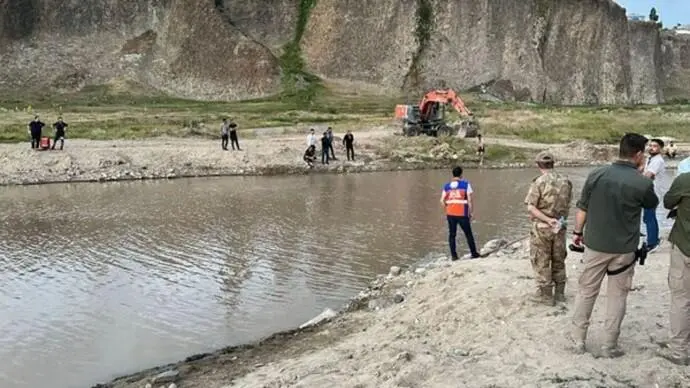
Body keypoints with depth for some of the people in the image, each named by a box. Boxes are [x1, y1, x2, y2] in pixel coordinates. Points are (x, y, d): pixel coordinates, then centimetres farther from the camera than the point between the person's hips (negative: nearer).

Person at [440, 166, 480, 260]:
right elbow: (470, 200, -7)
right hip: (462, 214, -3)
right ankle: (474, 253, 19)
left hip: (450, 214, 3)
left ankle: (453, 255, 9)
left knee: (452, 234, 10)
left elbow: (442, 201, 5)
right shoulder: (466, 184, -4)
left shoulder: (447, 186, 5)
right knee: (468, 234, 10)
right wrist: (471, 212, 1)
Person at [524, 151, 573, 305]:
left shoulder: (539, 182, -16)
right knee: (558, 260, 17)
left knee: (541, 262, 5)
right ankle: (560, 293, 25)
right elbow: (567, 205, 8)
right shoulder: (566, 181, 1)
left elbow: (531, 208, -20)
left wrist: (548, 220, -19)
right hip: (560, 227, 5)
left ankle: (545, 295, 10)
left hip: (542, 228, -5)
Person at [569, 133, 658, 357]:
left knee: (586, 291, 14)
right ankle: (609, 345, 17)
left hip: (595, 245, 2)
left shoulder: (596, 175, -8)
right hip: (624, 249, -2)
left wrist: (577, 232, 13)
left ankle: (578, 339, 21)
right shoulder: (642, 183, -14)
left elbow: (582, 209, 0)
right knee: (617, 296, 12)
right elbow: (652, 204, 9)